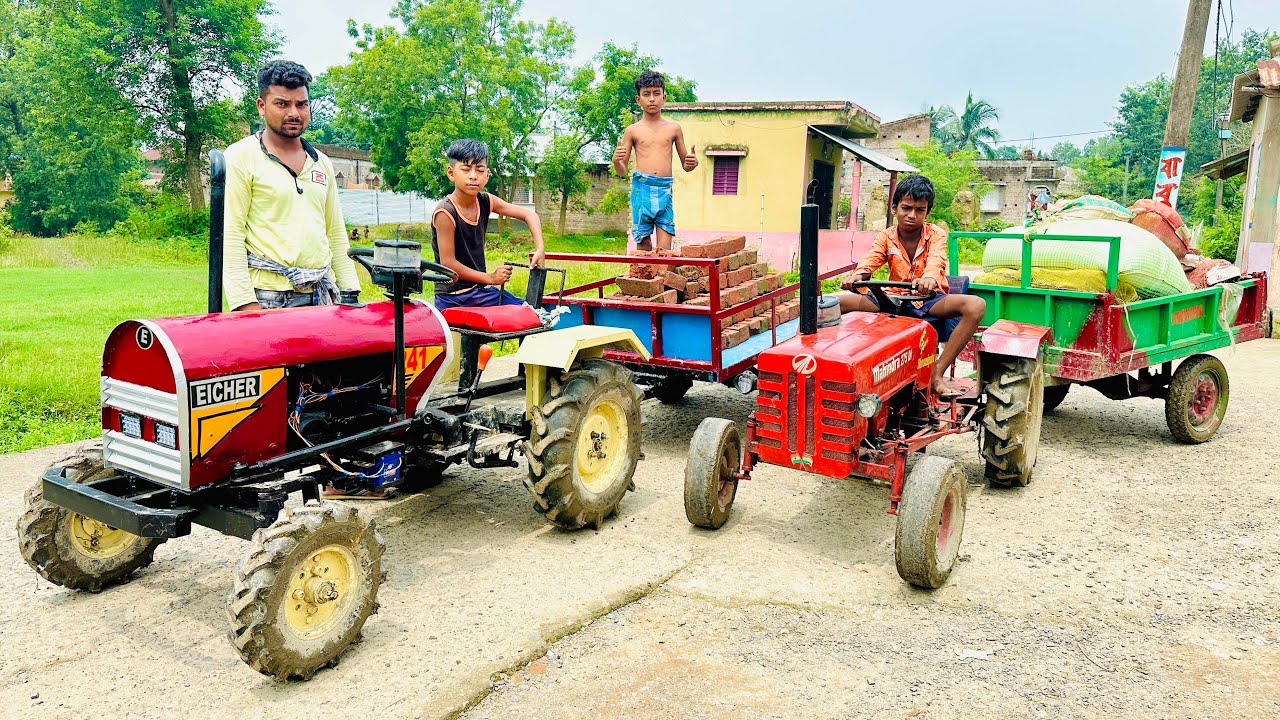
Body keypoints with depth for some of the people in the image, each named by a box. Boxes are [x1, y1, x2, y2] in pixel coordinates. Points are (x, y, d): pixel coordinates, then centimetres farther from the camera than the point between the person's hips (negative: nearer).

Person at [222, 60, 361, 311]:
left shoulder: (322, 163, 16)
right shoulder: (241, 158, -1)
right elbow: (230, 236, -8)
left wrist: (349, 294, 11)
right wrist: (245, 304, -15)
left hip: (322, 296, 5)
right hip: (266, 298, -5)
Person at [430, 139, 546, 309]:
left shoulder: (485, 201, 2)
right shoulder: (445, 213, -18)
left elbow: (528, 214, 9)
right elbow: (448, 263, -19)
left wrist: (539, 249, -6)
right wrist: (490, 278, -14)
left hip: (480, 290, 7)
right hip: (453, 298, -7)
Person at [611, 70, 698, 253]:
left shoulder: (674, 129, 13)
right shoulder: (633, 130, 9)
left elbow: (685, 165, 21)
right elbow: (621, 172, 11)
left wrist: (692, 163, -3)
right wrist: (616, 161, -11)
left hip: (665, 191, 1)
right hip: (642, 188, -1)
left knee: (664, 250, -8)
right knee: (643, 247, 0)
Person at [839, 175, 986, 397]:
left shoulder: (936, 235, -4)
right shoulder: (886, 237, 3)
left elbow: (936, 261, -26)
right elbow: (871, 259, -17)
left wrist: (928, 278, -53)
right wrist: (857, 275, -44)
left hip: (928, 298, -2)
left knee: (976, 306, -33)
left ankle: (937, 373, -30)